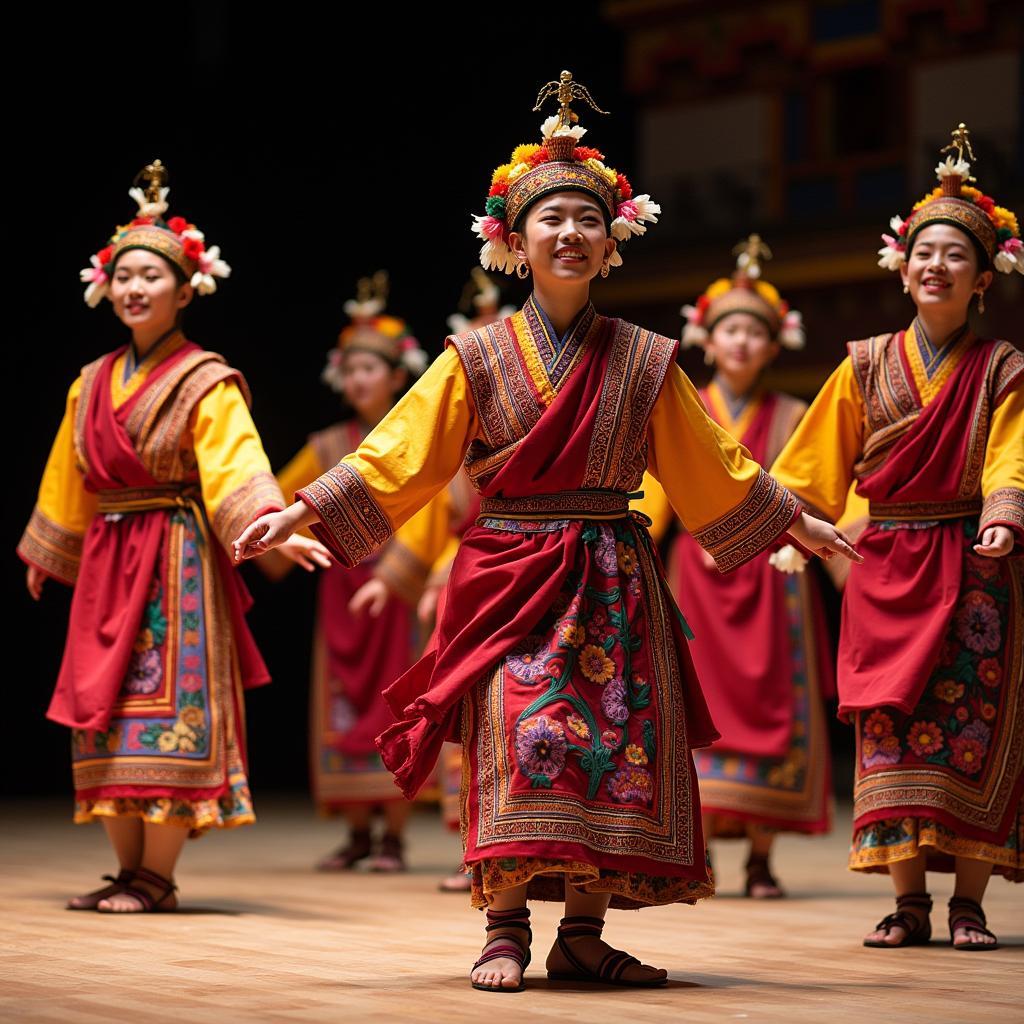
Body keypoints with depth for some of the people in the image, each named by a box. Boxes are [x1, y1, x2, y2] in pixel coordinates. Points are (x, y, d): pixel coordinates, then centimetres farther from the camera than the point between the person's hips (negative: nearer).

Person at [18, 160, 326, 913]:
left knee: (167, 709, -8)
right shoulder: (92, 385, 14)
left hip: (176, 560, -6)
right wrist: (48, 556, 32)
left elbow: (236, 464, -20)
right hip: (107, 561, 7)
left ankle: (157, 878, -5)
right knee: (104, 711, 4)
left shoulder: (204, 384, -6)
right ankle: (129, 870, 11)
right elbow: (72, 480, 25)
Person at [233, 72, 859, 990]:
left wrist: (799, 525, 19)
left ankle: (584, 933, 3)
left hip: (611, 583, 2)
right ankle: (505, 929, -13)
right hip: (509, 575, -2)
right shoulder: (479, 357, 5)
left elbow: (711, 466, 17)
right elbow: (398, 457, 3)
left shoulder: (644, 363, 9)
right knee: (518, 727, -17)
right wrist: (300, 512, -5)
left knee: (618, 741, -4)